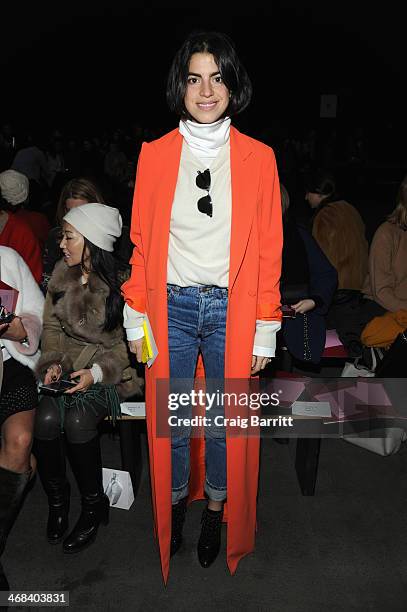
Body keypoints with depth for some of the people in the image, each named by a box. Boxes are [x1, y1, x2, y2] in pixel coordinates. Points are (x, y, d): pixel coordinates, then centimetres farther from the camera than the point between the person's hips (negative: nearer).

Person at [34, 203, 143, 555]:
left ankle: (94, 506, -3)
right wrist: (54, 361, -4)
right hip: (68, 365, 5)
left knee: (77, 420, -28)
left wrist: (98, 372, -18)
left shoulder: (124, 282, -13)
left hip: (114, 370, -4)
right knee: (47, 417, -22)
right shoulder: (63, 274, 4)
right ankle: (57, 499, 5)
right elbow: (52, 325, 12)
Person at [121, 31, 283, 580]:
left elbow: (268, 251, 0)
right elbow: (141, 243, 4)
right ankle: (174, 503, 38)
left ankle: (216, 505, 37)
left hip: (231, 309, 0)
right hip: (171, 308, 1)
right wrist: (136, 318, 1)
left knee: (225, 422, 11)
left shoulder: (258, 158, 1)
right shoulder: (155, 155, 3)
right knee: (171, 422, 11)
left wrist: (265, 331, -2)